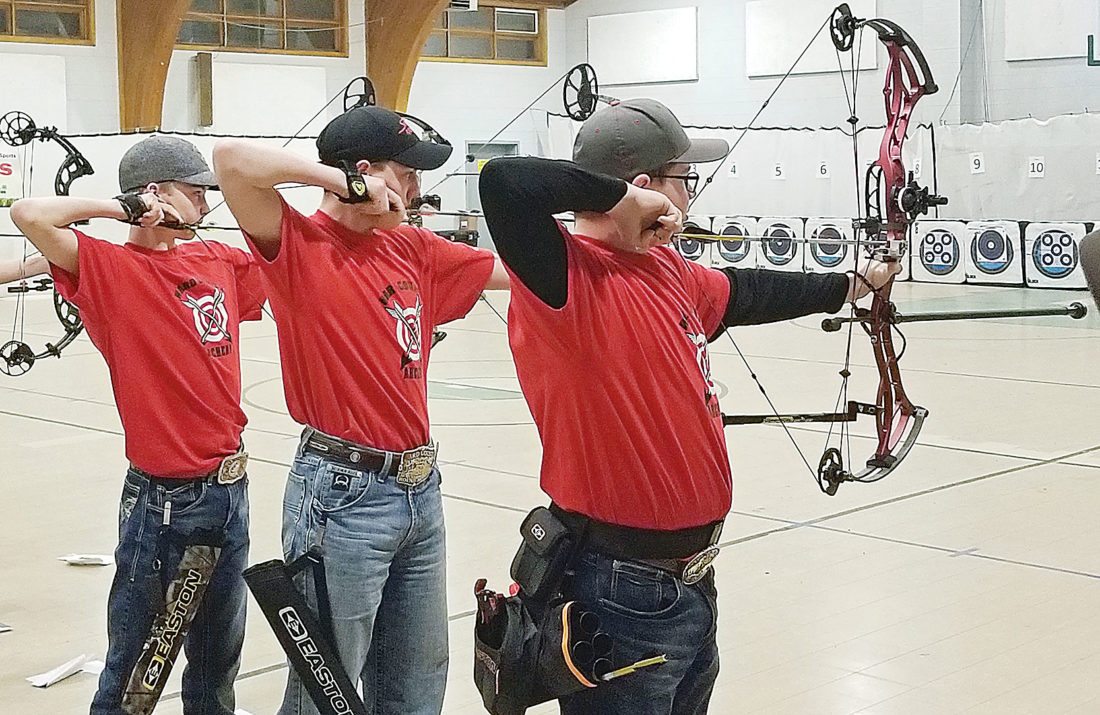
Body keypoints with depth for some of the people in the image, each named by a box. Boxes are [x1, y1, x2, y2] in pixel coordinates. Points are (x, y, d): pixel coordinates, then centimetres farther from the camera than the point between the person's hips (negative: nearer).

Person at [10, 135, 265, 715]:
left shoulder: (219, 261, 8)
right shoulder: (111, 267, -10)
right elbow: (30, 214, -24)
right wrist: (119, 207, -13)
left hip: (230, 492, 6)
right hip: (162, 502, -6)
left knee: (218, 656, 19)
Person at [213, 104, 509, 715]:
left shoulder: (415, 249, 11)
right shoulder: (299, 245, -9)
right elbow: (232, 158, -24)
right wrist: (345, 182, -17)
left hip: (421, 491, 7)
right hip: (344, 497, -7)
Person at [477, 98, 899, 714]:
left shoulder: (666, 268, 8)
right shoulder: (569, 278, -20)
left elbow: (746, 293, 27)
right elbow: (505, 182, -37)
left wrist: (852, 285, 39)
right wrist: (620, 195, -23)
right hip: (626, 595, -9)